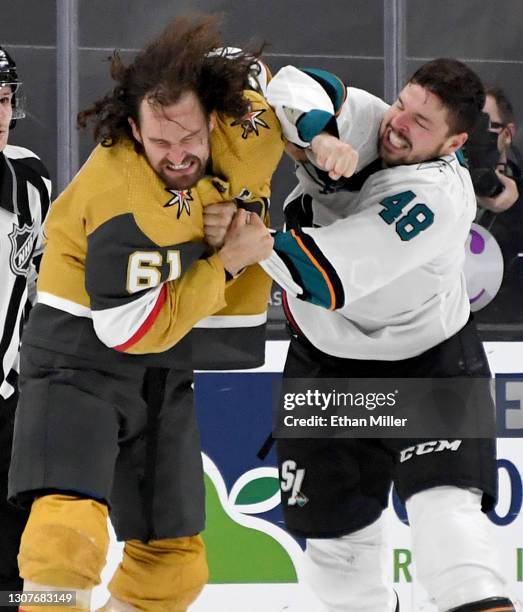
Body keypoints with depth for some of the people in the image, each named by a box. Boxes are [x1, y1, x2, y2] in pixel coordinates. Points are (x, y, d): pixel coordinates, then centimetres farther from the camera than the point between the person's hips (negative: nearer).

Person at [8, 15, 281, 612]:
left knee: (173, 560, 11)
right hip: (83, 350, -7)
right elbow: (134, 329, -27)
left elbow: (246, 72, 14)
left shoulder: (247, 130, -10)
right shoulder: (122, 204, -30)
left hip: (168, 372, 7)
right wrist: (228, 260, -24)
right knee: (70, 522, -29)